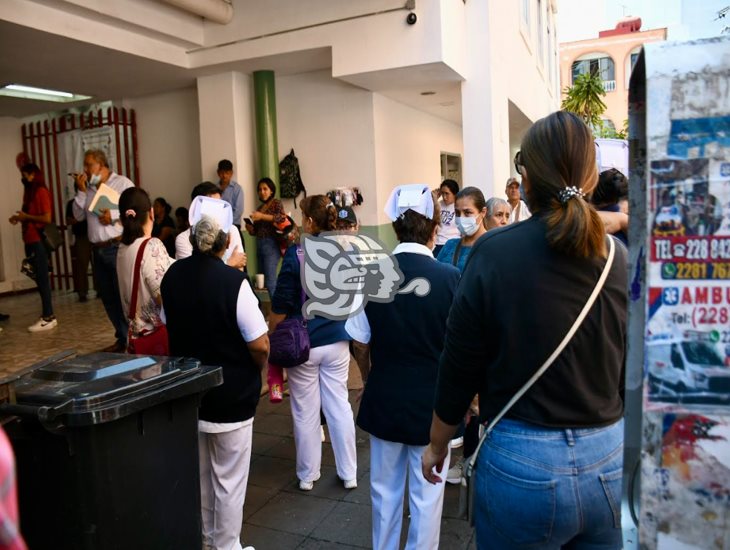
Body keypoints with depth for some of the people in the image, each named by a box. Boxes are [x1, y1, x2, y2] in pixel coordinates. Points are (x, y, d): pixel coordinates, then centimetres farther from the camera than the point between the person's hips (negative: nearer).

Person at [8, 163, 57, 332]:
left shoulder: (41, 192, -10)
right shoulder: (30, 192, 17)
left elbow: (47, 218, -18)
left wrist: (26, 217, -10)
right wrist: (20, 218, 7)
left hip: (39, 241, -9)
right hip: (31, 241, 9)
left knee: (42, 278, -7)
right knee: (39, 278, 10)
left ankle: (48, 318, -3)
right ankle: (47, 315, 16)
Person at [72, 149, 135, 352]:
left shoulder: (122, 183, -3)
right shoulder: (89, 189, 15)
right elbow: (78, 216, 11)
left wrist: (114, 216, -17)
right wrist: (81, 191, 3)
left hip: (117, 246, -7)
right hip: (97, 250, 7)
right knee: (107, 295, 11)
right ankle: (122, 338, 21)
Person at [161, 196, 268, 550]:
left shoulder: (172, 275, -5)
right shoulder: (233, 281, -24)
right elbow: (260, 346, -21)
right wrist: (255, 369, 0)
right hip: (230, 394, -6)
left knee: (197, 473, 24)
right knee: (228, 479, 12)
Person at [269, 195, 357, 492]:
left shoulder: (296, 254, -16)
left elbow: (281, 305, -13)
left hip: (304, 343, -4)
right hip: (337, 341, 4)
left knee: (306, 411, 10)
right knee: (340, 405, 13)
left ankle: (307, 476, 25)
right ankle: (349, 473, 23)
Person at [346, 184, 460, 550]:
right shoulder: (450, 278, -17)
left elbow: (361, 345, -2)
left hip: (384, 400, 2)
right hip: (433, 402, -2)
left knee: (385, 490, 20)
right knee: (427, 494, 15)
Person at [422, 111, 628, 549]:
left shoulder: (495, 253, -15)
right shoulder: (621, 258, -5)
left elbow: (460, 365, -9)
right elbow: (631, 377, 4)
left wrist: (437, 445, 6)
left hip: (522, 463, -3)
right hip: (610, 462, 4)